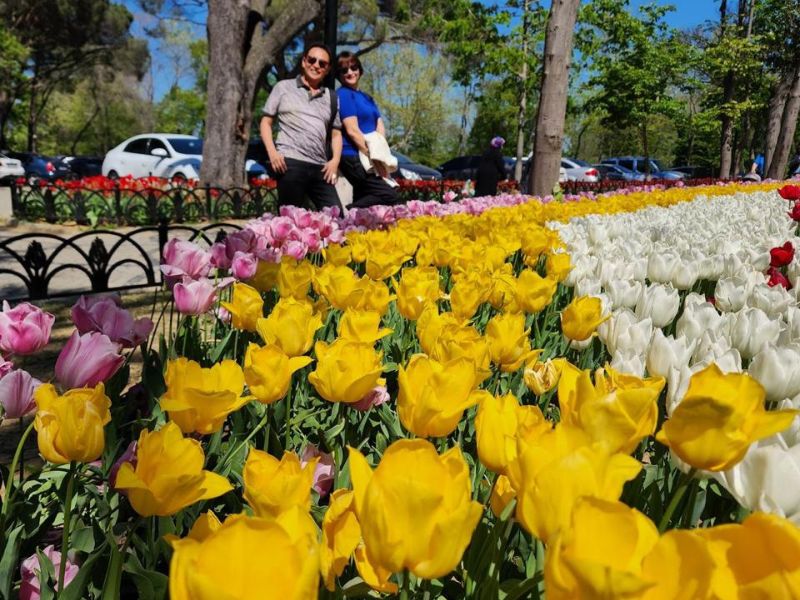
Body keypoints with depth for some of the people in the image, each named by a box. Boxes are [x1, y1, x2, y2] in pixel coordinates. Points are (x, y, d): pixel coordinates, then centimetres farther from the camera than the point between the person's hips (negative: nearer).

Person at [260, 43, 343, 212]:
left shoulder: (331, 97, 21)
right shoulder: (283, 87, 13)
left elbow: (336, 133, 20)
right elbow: (266, 122, 10)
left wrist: (335, 160, 2)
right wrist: (272, 152, -6)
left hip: (320, 167, 4)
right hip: (290, 163, -3)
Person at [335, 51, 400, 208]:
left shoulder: (367, 98, 21)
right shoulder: (343, 94, -5)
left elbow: (380, 127, 11)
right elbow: (352, 131, -14)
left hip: (365, 158, 9)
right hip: (353, 157, -9)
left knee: (361, 203, 10)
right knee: (391, 196, -20)